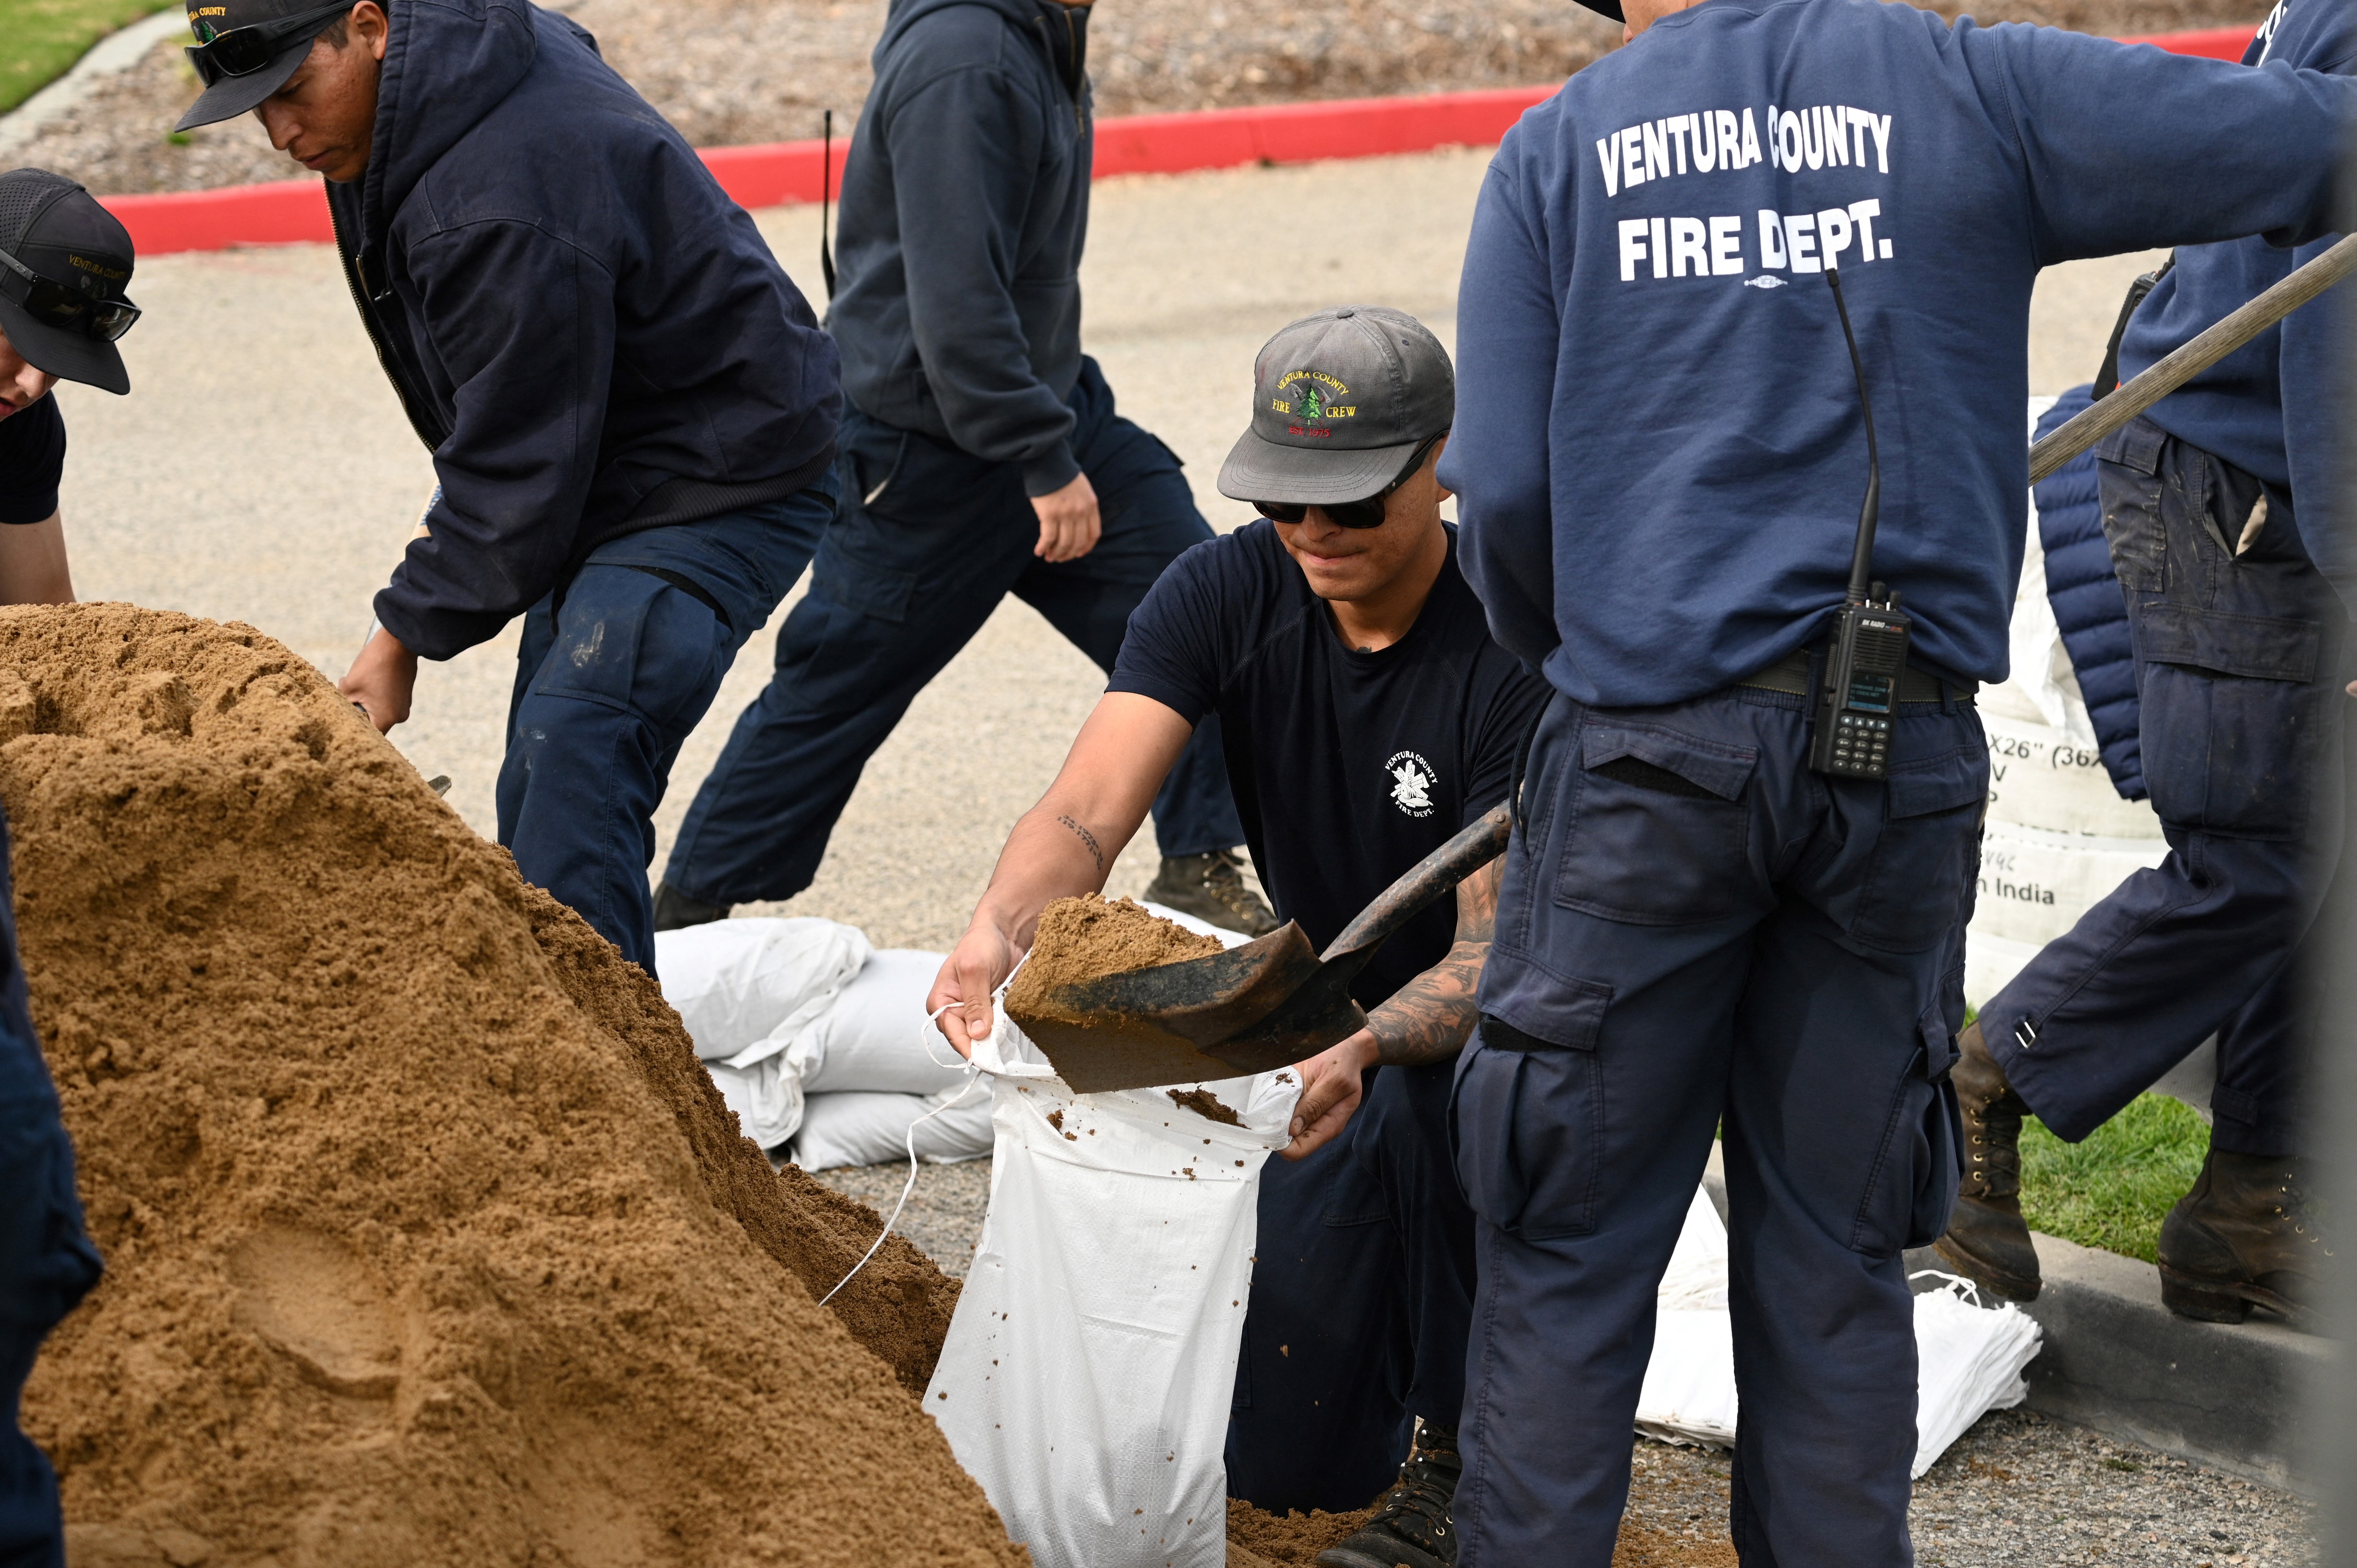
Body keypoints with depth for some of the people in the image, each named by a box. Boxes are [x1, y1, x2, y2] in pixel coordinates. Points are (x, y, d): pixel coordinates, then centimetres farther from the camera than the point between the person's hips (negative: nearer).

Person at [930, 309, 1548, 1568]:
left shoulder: (1514, 653, -26)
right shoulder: (1225, 597, -13)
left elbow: (1495, 950, -31)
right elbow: (1089, 808, -25)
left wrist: (1366, 1047, -52)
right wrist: (998, 930, -47)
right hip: (1338, 1016, 5)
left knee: (1418, 1104, -41)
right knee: (1280, 1458, -2)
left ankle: (1461, 1457, -17)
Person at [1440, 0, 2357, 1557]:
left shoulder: (1555, 148, 5)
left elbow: (1505, 493, 0)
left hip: (1648, 746, -1)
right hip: (1904, 765, 1)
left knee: (1570, 1251, 6)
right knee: (1835, 1257, 11)